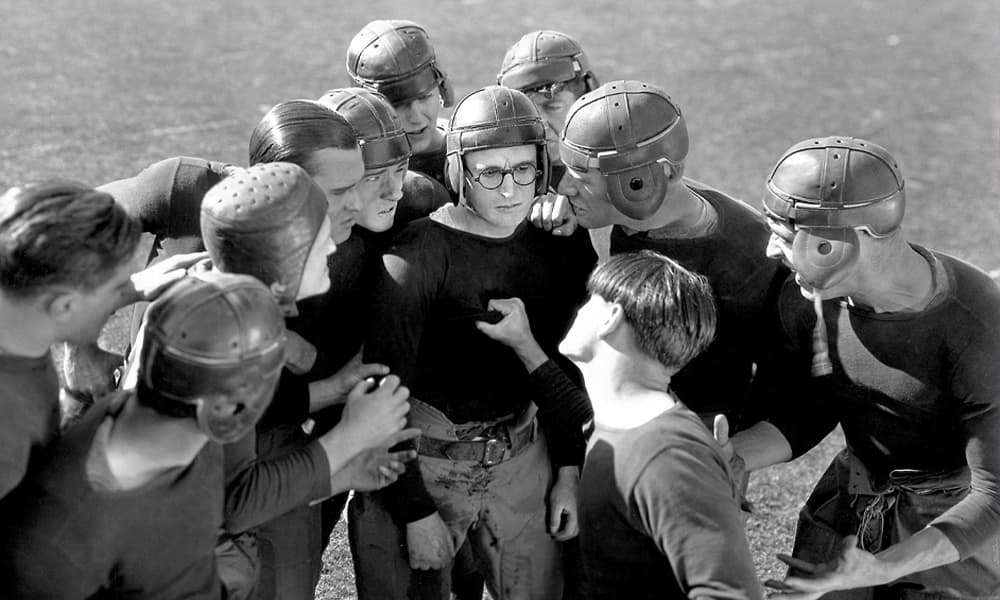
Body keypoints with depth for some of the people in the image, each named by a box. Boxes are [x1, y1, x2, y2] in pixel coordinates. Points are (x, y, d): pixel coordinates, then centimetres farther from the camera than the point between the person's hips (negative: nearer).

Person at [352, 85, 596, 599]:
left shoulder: (564, 246, -2)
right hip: (419, 464, -4)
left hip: (521, 457, 5)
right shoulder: (414, 257, -19)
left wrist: (568, 469, 5)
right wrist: (416, 514, -13)